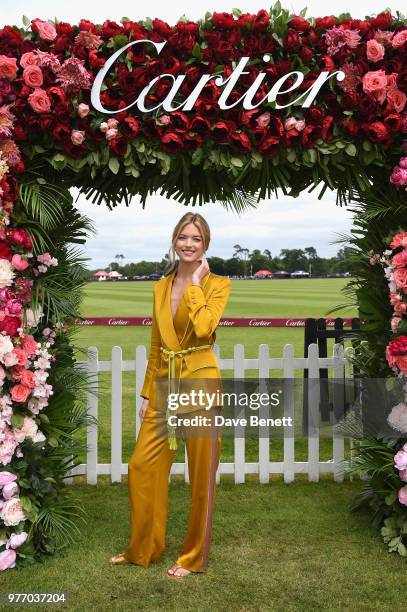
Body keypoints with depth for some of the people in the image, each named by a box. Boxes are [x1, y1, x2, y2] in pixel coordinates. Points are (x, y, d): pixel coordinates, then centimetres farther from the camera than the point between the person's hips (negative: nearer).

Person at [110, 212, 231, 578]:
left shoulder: (217, 284, -4)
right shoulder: (161, 287, 11)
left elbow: (203, 327, -24)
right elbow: (155, 346, 14)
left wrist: (196, 283, -14)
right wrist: (148, 393, 14)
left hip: (200, 383, -5)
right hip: (165, 384, 6)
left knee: (200, 475, 5)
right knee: (142, 465, 9)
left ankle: (194, 558, 22)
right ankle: (143, 549, 28)